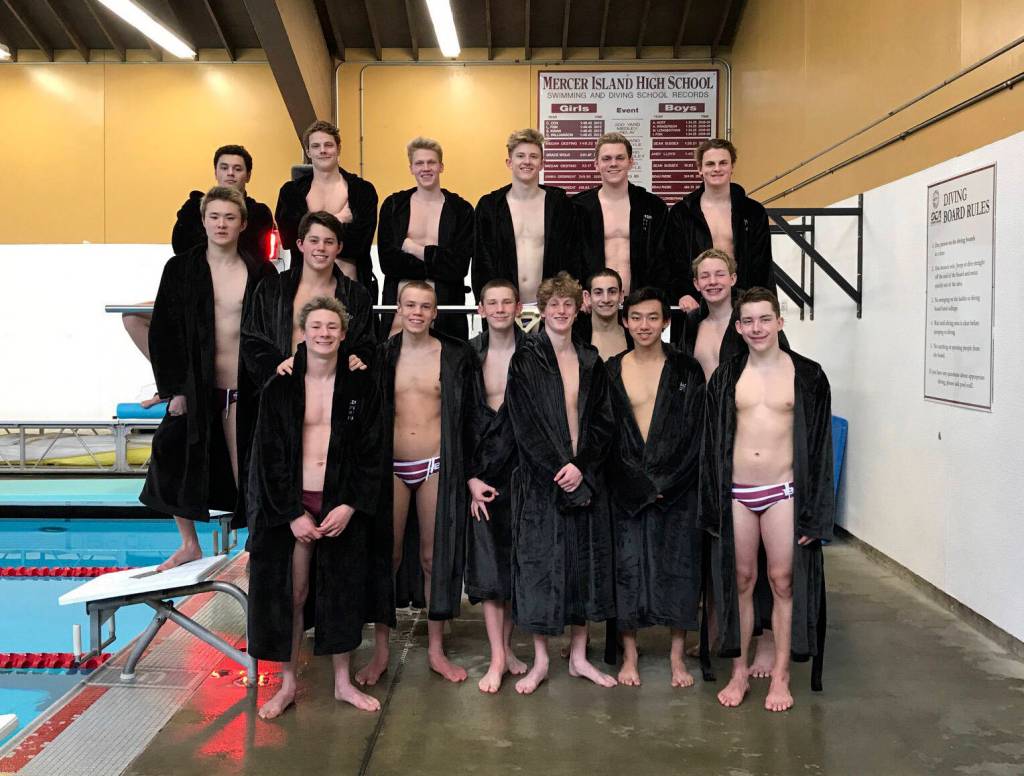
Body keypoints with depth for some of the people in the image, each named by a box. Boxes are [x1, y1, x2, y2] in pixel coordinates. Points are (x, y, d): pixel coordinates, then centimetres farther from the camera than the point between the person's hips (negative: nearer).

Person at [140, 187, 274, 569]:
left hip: (244, 388, -1)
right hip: (195, 386, 1)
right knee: (175, 461, 5)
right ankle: (189, 546, 26)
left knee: (248, 472, 2)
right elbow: (162, 332, 0)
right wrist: (173, 389, -6)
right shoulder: (180, 269, 1)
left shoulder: (261, 273, 1)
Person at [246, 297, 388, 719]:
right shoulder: (280, 386, -2)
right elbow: (268, 453, -3)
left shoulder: (360, 385, 0)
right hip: (291, 507, -1)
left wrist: (350, 506, -10)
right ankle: (287, 684, 21)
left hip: (344, 505, 1)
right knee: (290, 594, 4)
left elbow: (371, 450, -1)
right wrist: (293, 513, -9)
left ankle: (343, 682, 25)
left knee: (342, 593, 10)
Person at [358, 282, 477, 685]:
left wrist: (468, 470, -1)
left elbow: (468, 416, 2)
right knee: (386, 556, 5)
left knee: (434, 557, 7)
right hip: (391, 468, 1)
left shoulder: (456, 356, 1)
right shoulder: (382, 356, 4)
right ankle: (381, 650, 18)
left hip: (437, 467, -1)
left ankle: (436, 649, 20)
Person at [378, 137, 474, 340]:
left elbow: (459, 266, -4)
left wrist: (413, 248, -4)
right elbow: (387, 260, -2)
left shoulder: (461, 209, 6)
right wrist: (435, 261, -8)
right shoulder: (393, 205, 9)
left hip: (444, 303, 0)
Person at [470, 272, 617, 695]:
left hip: (585, 480, 4)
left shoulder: (591, 362, 8)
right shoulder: (525, 360, -2)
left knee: (584, 563, 9)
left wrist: (581, 465, -8)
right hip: (539, 480, -3)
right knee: (540, 564, 2)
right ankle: (540, 661, 16)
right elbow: (524, 423, -6)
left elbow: (604, 422, 5)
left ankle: (578, 656, 23)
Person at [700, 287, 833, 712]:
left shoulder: (807, 375, -1)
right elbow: (711, 442, 7)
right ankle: (740, 671, 23)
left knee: (783, 582, 5)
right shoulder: (725, 377, 5)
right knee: (740, 580, 10)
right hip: (736, 493, 2)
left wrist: (813, 511, -5)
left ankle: (780, 676, 19)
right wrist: (711, 505, 4)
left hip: (782, 491, -1)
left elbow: (820, 443, -1)